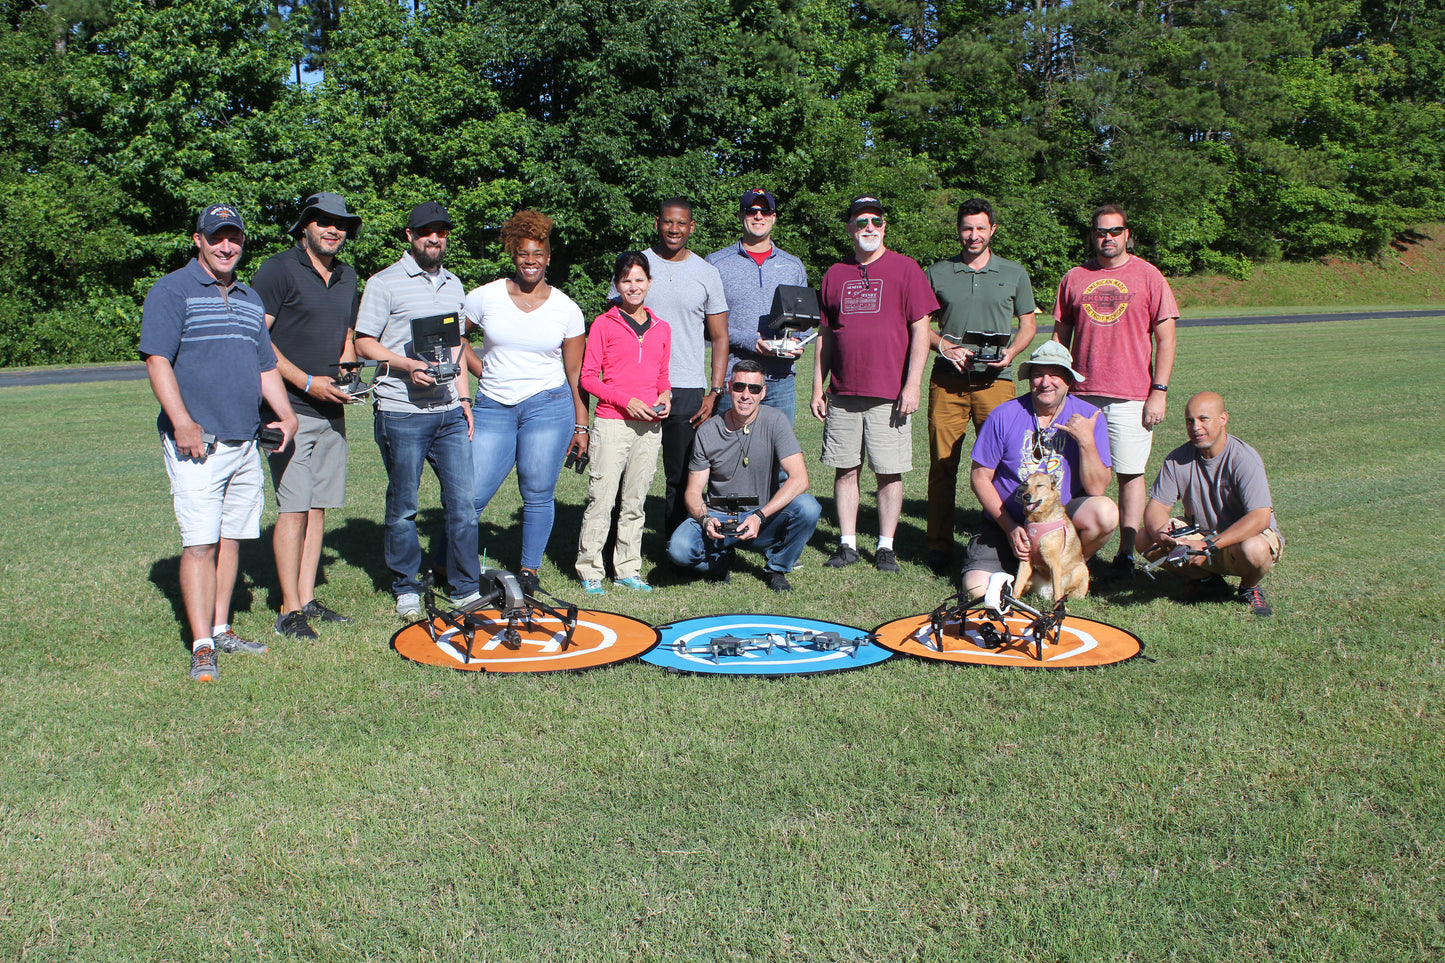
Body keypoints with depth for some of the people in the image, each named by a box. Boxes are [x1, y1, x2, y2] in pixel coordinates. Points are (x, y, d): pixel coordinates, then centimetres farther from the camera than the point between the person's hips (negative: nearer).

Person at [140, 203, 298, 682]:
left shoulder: (251, 300, 20)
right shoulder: (172, 291, -3)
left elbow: (266, 365, 24)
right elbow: (157, 359, -12)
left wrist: (286, 414, 10)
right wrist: (182, 422, -21)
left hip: (245, 441, 7)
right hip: (197, 443, -7)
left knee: (232, 538, 10)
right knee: (200, 542, -9)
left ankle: (221, 629, 20)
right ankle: (202, 646, -6)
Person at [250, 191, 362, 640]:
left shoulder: (347, 278, 17)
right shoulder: (279, 270, -5)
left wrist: (346, 375, 5)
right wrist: (307, 383, -14)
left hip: (331, 408, 7)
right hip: (290, 408, -7)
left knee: (318, 506, 8)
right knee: (293, 509, -8)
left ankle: (308, 599, 16)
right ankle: (290, 610, -1)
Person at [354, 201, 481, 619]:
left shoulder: (453, 284, 17)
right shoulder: (385, 282, -1)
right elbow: (364, 342, -4)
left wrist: (463, 397, 13)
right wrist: (407, 366, -18)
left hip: (449, 412, 5)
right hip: (402, 414, -5)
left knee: (463, 502, 2)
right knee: (403, 507, 4)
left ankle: (466, 588, 13)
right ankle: (406, 589, 19)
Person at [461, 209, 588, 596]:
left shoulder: (566, 309, 4)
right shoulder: (486, 297, 3)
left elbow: (576, 373, 5)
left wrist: (580, 424, 3)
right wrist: (482, 371, 6)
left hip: (548, 407, 0)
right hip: (493, 408, 1)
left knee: (538, 495, 1)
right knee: (471, 494, -2)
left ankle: (529, 570, 16)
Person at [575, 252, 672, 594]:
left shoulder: (662, 328, 14)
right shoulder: (604, 324, 0)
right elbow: (588, 376, -3)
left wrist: (665, 396, 2)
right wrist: (625, 400, -13)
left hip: (650, 425, 4)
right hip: (612, 422, -4)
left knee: (635, 501, 9)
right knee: (601, 499, -5)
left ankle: (628, 570, 17)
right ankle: (590, 571, 4)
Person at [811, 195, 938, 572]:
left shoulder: (905, 269, 2)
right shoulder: (835, 274, 12)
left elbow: (920, 330, -2)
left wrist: (912, 384, -10)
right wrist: (818, 388, 10)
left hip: (889, 394, -3)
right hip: (843, 393, 3)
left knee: (889, 471, 1)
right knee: (845, 469, 5)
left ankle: (886, 546, 11)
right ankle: (847, 544, 15)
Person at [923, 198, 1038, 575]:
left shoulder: (1014, 273, 12)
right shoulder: (938, 273, 12)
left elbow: (1027, 324, 14)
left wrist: (1011, 352, -6)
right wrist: (944, 345, -5)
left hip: (995, 379, 0)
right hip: (947, 381, 0)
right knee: (942, 464, 0)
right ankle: (939, 545, 8)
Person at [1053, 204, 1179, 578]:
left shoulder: (1148, 276, 3)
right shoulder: (1074, 278, 11)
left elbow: (1165, 337, 1)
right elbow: (1060, 336, 15)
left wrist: (1159, 391, -6)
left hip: (1131, 396, -2)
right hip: (1081, 393, 3)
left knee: (1130, 474, 0)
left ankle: (1126, 552, 6)